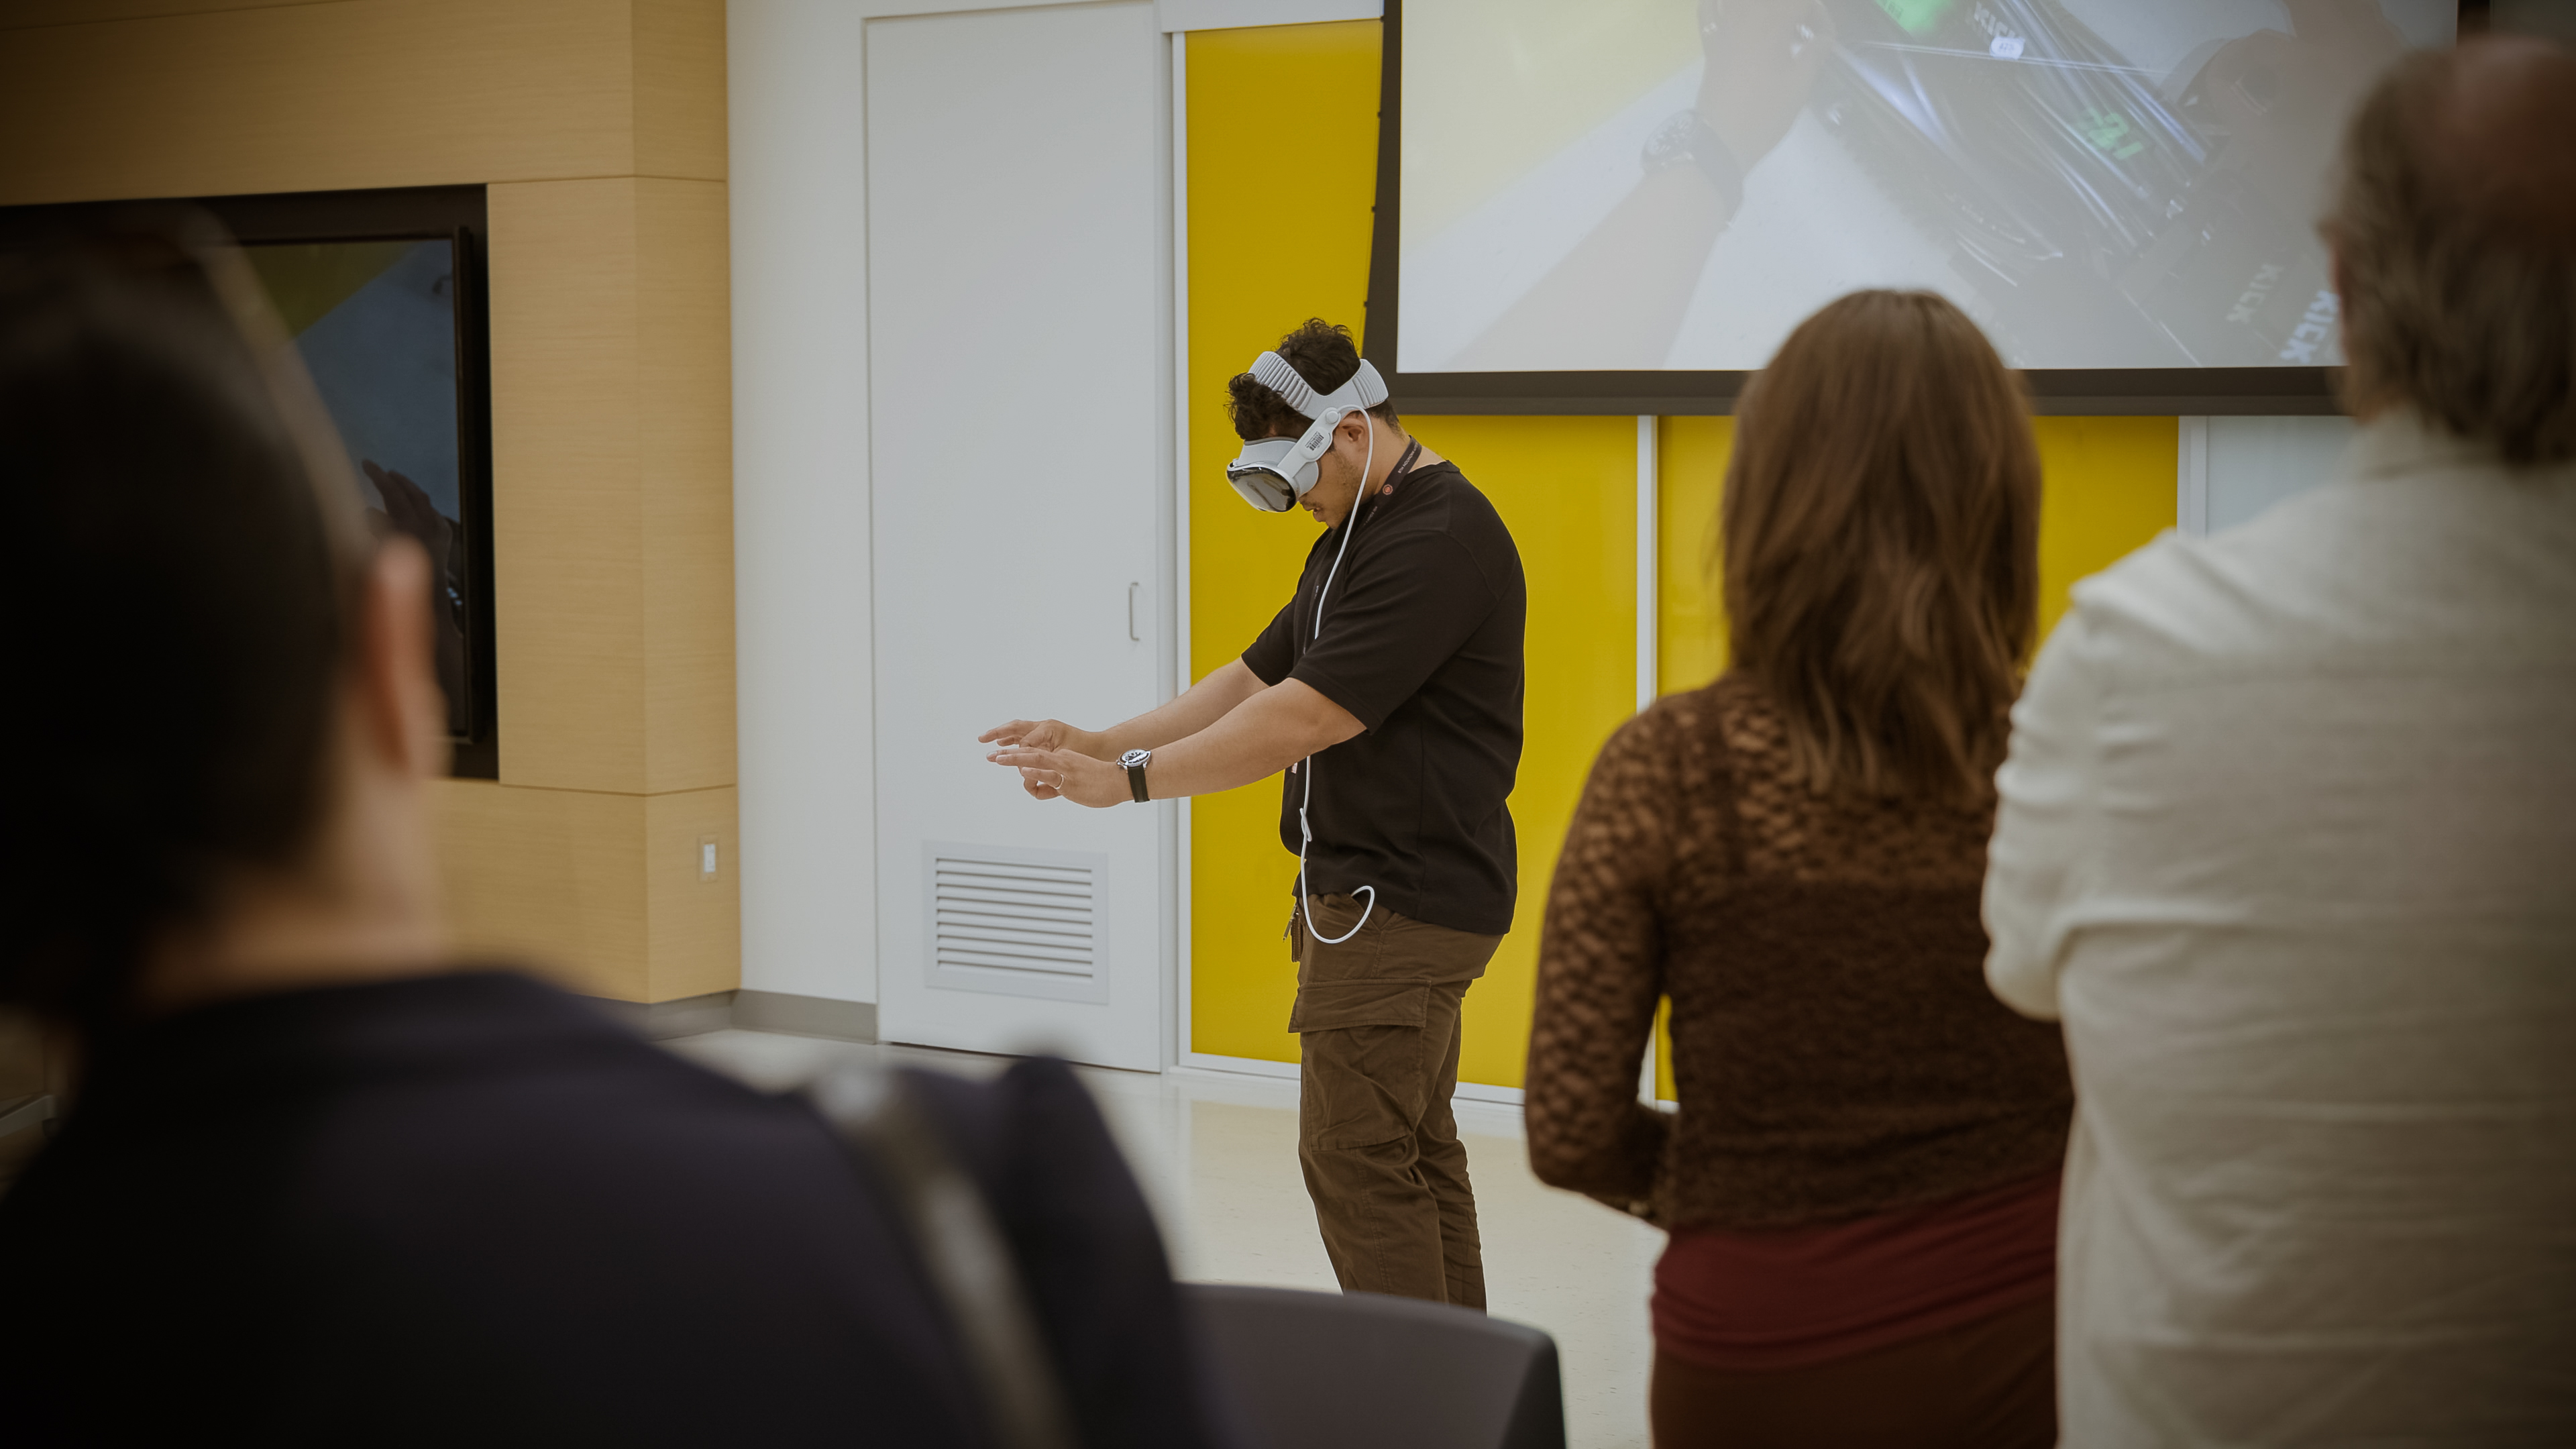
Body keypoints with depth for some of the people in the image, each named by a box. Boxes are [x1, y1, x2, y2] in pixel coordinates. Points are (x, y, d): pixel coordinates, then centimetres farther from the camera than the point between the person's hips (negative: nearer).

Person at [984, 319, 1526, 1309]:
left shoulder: (1439, 541, -19)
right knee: (1417, 1156, 13)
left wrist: (1129, 779, -16)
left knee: (1354, 1159, -11)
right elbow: (1256, 678, 17)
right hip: (1391, 897, 11)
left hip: (1400, 902, -11)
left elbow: (1306, 717, -23)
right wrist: (1098, 744, 6)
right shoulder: (1355, 540, 17)